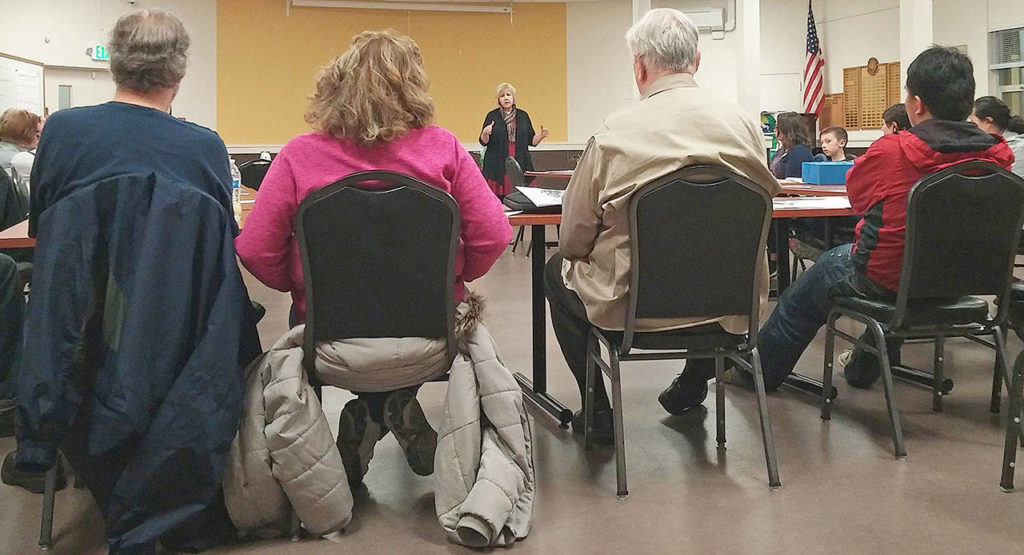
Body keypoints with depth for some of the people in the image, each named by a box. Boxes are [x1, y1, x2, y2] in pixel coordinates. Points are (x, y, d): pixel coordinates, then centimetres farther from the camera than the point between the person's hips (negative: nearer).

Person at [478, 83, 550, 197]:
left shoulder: (523, 116, 12)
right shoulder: (492, 116, 6)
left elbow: (531, 141, 15)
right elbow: (483, 142, 5)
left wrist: (541, 136, -3)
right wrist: (485, 133, -15)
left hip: (521, 166, 2)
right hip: (498, 167, -2)